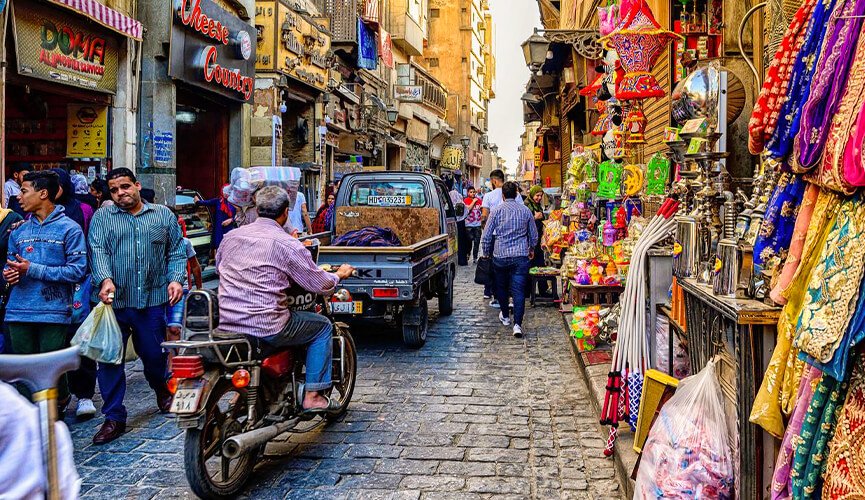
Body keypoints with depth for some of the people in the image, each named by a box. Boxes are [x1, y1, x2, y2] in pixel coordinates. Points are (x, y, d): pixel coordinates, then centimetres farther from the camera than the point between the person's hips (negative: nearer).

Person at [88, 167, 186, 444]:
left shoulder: (164, 215, 11)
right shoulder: (102, 217, 8)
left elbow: (176, 251, 10)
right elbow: (98, 251, -5)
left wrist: (176, 278, -6)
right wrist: (106, 280, -22)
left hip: (152, 300, 0)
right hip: (114, 300, 0)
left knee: (154, 354, 9)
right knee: (109, 359, -1)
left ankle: (163, 391, 40)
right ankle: (114, 418, 10)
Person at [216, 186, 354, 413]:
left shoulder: (231, 236, 8)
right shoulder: (288, 245, -9)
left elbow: (218, 267, 26)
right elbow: (320, 284, -4)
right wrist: (339, 275, 18)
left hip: (226, 323, 7)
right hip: (267, 327, -6)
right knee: (323, 326, 14)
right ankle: (313, 396, 11)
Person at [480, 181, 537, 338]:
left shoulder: (497, 210, -4)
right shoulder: (525, 210, 3)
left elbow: (486, 236, -3)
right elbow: (534, 235, 14)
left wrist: (486, 253, 13)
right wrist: (531, 249, 31)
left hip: (500, 255, -1)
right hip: (521, 256, 1)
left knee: (501, 287, 20)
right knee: (519, 290, -3)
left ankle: (505, 316, 35)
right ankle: (517, 324, -13)